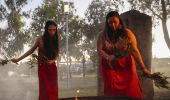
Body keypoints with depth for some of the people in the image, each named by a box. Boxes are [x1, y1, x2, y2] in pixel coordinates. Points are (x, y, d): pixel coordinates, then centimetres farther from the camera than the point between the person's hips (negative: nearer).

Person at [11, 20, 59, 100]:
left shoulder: (56, 40, -3)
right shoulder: (40, 39, -10)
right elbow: (31, 50, 1)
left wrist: (53, 60, -11)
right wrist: (18, 59, 0)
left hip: (52, 67, 2)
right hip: (42, 67, -2)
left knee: (53, 88, 5)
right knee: (45, 88, -1)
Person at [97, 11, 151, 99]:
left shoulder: (127, 33, -8)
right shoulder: (103, 35, -3)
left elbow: (134, 50, -14)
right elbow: (99, 50, -12)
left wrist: (143, 68, -21)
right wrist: (108, 57, -34)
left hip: (126, 66, -1)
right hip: (109, 67, 1)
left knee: (131, 92, -9)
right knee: (112, 92, -5)